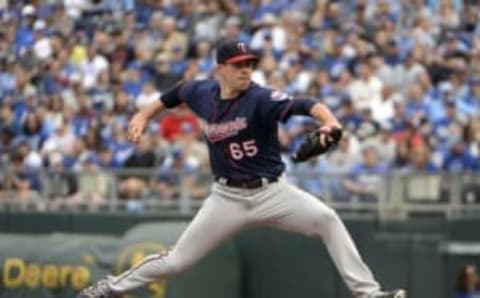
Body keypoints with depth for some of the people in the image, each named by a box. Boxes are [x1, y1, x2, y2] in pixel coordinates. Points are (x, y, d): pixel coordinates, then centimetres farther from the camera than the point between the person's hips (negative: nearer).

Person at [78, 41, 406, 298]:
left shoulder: (261, 99, -19)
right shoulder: (201, 93, -5)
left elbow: (306, 106, -36)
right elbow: (177, 92, 21)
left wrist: (330, 122, -56)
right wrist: (145, 114, 18)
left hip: (271, 191, -2)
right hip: (228, 196, 2)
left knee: (327, 219, -25)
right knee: (177, 261, 4)